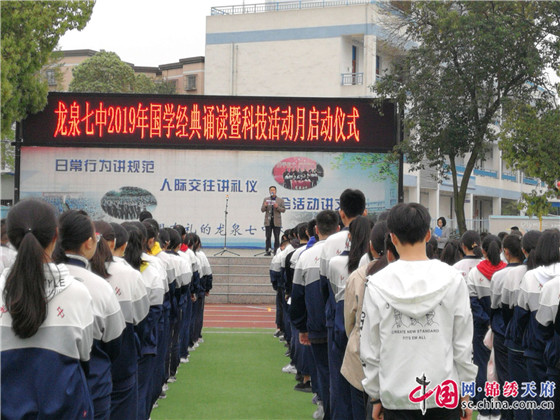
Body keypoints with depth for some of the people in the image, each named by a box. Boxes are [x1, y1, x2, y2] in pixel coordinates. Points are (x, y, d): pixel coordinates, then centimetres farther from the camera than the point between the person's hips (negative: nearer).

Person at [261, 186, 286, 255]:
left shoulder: (280, 200, 6)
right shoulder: (266, 200, 10)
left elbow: (283, 210, 2)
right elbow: (262, 210, 7)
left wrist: (277, 207, -16)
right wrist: (265, 206, -15)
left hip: (276, 222, -1)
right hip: (268, 221, 1)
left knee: (277, 237, 0)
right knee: (268, 237, -1)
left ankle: (276, 251, 4)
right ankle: (268, 251, 2)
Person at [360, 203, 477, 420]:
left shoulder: (377, 284, -5)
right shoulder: (452, 279, -5)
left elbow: (370, 348, 0)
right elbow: (463, 343, -1)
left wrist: (374, 395, 11)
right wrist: (466, 393, 9)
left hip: (396, 396, 0)